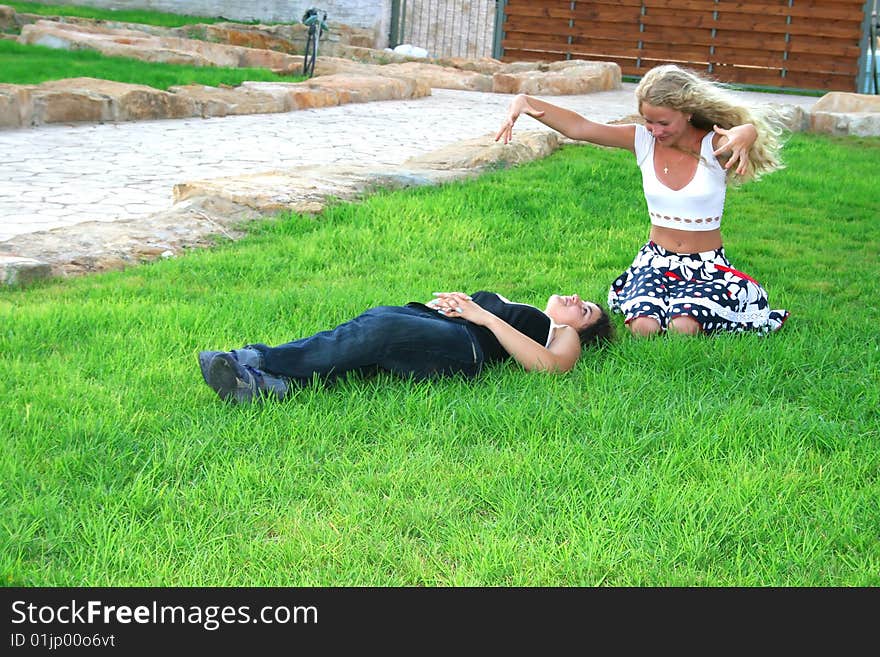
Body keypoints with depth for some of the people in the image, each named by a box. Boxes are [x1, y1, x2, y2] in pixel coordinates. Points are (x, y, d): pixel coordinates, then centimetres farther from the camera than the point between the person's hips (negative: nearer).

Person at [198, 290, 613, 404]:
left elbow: (547, 364, 1)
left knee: (376, 332, -32)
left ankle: (256, 361, -44)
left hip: (463, 347, -5)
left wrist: (485, 317, -3)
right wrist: (447, 302, 11)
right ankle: (273, 383, -49)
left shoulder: (563, 336, 24)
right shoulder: (505, 304, 45)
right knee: (374, 319, -29)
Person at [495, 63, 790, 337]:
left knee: (683, 328, -28)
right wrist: (525, 102, -30)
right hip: (655, 260, 2)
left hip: (707, 267, -2)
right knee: (643, 327, -25)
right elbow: (578, 127, -15)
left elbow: (751, 129, -36)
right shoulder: (643, 140, -4)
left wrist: (747, 134, -63)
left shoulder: (713, 146, -13)